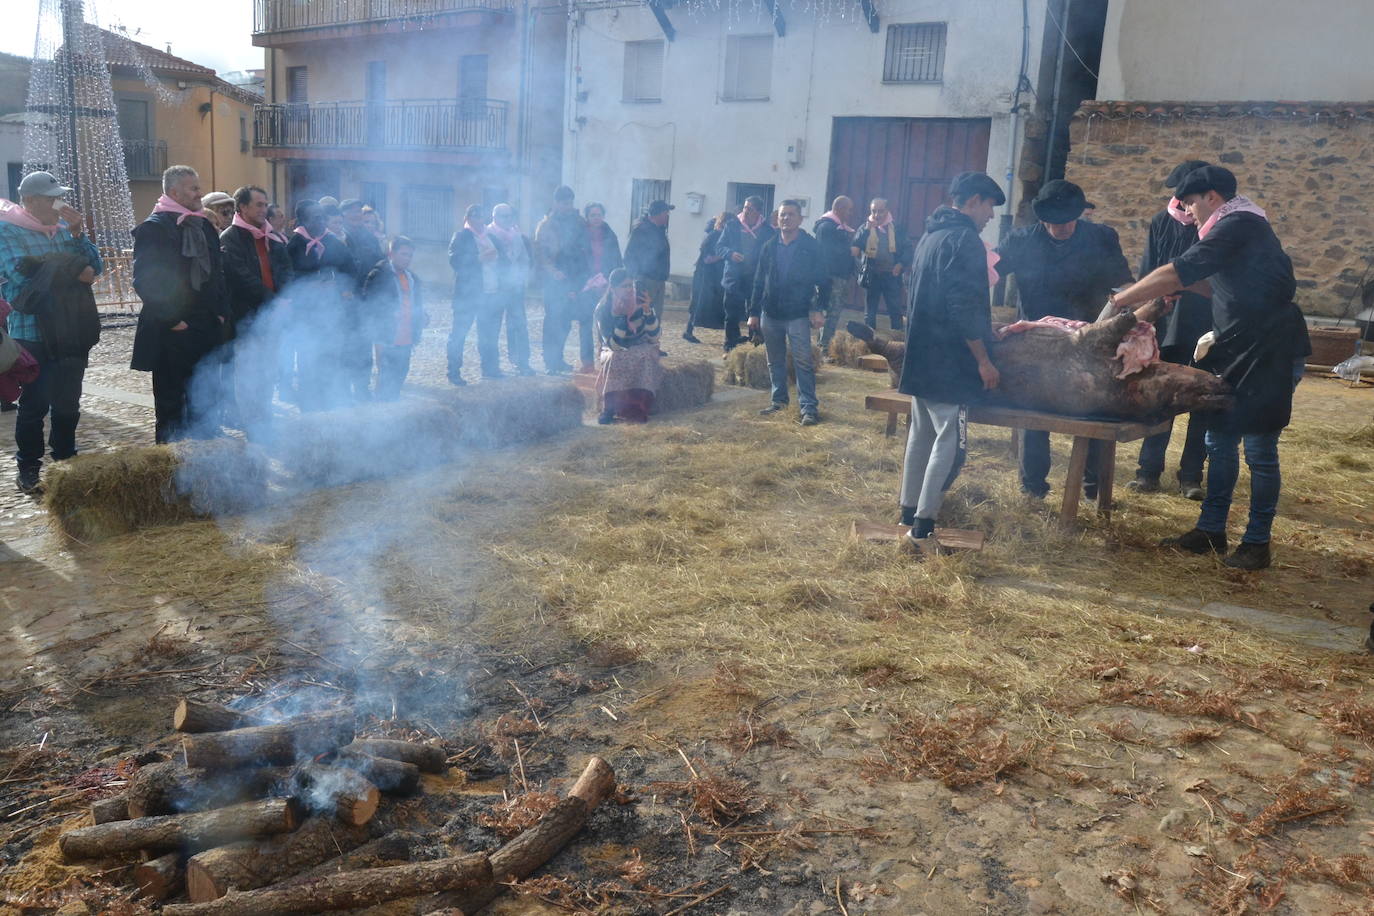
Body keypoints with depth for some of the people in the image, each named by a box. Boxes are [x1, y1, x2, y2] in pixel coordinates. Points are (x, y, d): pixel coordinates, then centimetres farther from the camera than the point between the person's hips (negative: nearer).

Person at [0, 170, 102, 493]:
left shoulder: (65, 228, 9)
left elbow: (95, 267, 3)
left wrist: (78, 234, -10)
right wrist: (74, 273, -14)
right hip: (32, 333, -5)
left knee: (68, 402, 12)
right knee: (34, 403, 1)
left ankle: (65, 461, 25)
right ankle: (29, 468, 14)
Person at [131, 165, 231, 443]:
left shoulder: (204, 226, 14)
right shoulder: (153, 228, -9)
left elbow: (218, 271, 21)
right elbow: (145, 281, -16)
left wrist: (222, 311, 10)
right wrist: (171, 320, -17)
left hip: (208, 329, 7)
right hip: (172, 334, -7)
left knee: (206, 400, 13)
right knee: (171, 402, 3)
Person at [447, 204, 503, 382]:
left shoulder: (490, 236, 18)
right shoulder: (461, 236, 0)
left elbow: (502, 259, 19)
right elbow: (455, 261, -13)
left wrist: (496, 256, -1)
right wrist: (479, 258, -19)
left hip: (490, 293, 6)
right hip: (468, 293, -5)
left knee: (490, 332, 9)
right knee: (459, 332, -3)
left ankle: (490, 367, 21)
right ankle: (453, 371, 3)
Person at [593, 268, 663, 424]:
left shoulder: (642, 301, -12)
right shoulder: (603, 309, -16)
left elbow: (653, 338, -15)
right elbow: (614, 345, -23)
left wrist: (648, 311, -30)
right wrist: (619, 316, -33)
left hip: (643, 350, 1)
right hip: (615, 351, -1)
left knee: (647, 354, -31)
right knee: (615, 359, -34)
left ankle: (640, 409, -34)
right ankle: (608, 408, -30)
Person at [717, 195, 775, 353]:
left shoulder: (767, 230, 0)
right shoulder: (732, 225, 3)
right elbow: (719, 247, 5)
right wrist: (730, 254, -15)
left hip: (756, 280, -1)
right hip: (734, 279, 1)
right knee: (732, 316, 5)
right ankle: (730, 346, 14)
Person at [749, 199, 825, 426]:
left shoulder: (811, 246, -2)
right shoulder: (769, 247, 9)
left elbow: (820, 280, -5)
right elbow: (758, 281, 11)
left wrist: (817, 309, -14)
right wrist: (754, 312, 8)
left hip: (798, 314, -4)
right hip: (770, 314, 4)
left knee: (803, 361, -7)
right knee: (775, 361, 12)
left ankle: (809, 407, -5)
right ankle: (779, 399, 24)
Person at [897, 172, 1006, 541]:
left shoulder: (929, 237, 15)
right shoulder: (964, 240, -14)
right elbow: (965, 308, -21)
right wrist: (983, 360, -16)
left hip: (921, 355, 10)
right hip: (949, 361, -10)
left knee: (921, 432, 15)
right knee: (950, 440, -6)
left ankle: (909, 510, 22)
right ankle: (924, 522, -6)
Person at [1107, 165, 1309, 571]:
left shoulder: (1238, 225, -14)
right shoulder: (1234, 226, 17)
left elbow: (1180, 272, -21)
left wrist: (1122, 299, -13)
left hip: (1268, 351, -10)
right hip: (1238, 349, 10)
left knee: (1259, 450, -3)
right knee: (1220, 441, 11)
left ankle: (1257, 543, 7)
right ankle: (1211, 531, 19)